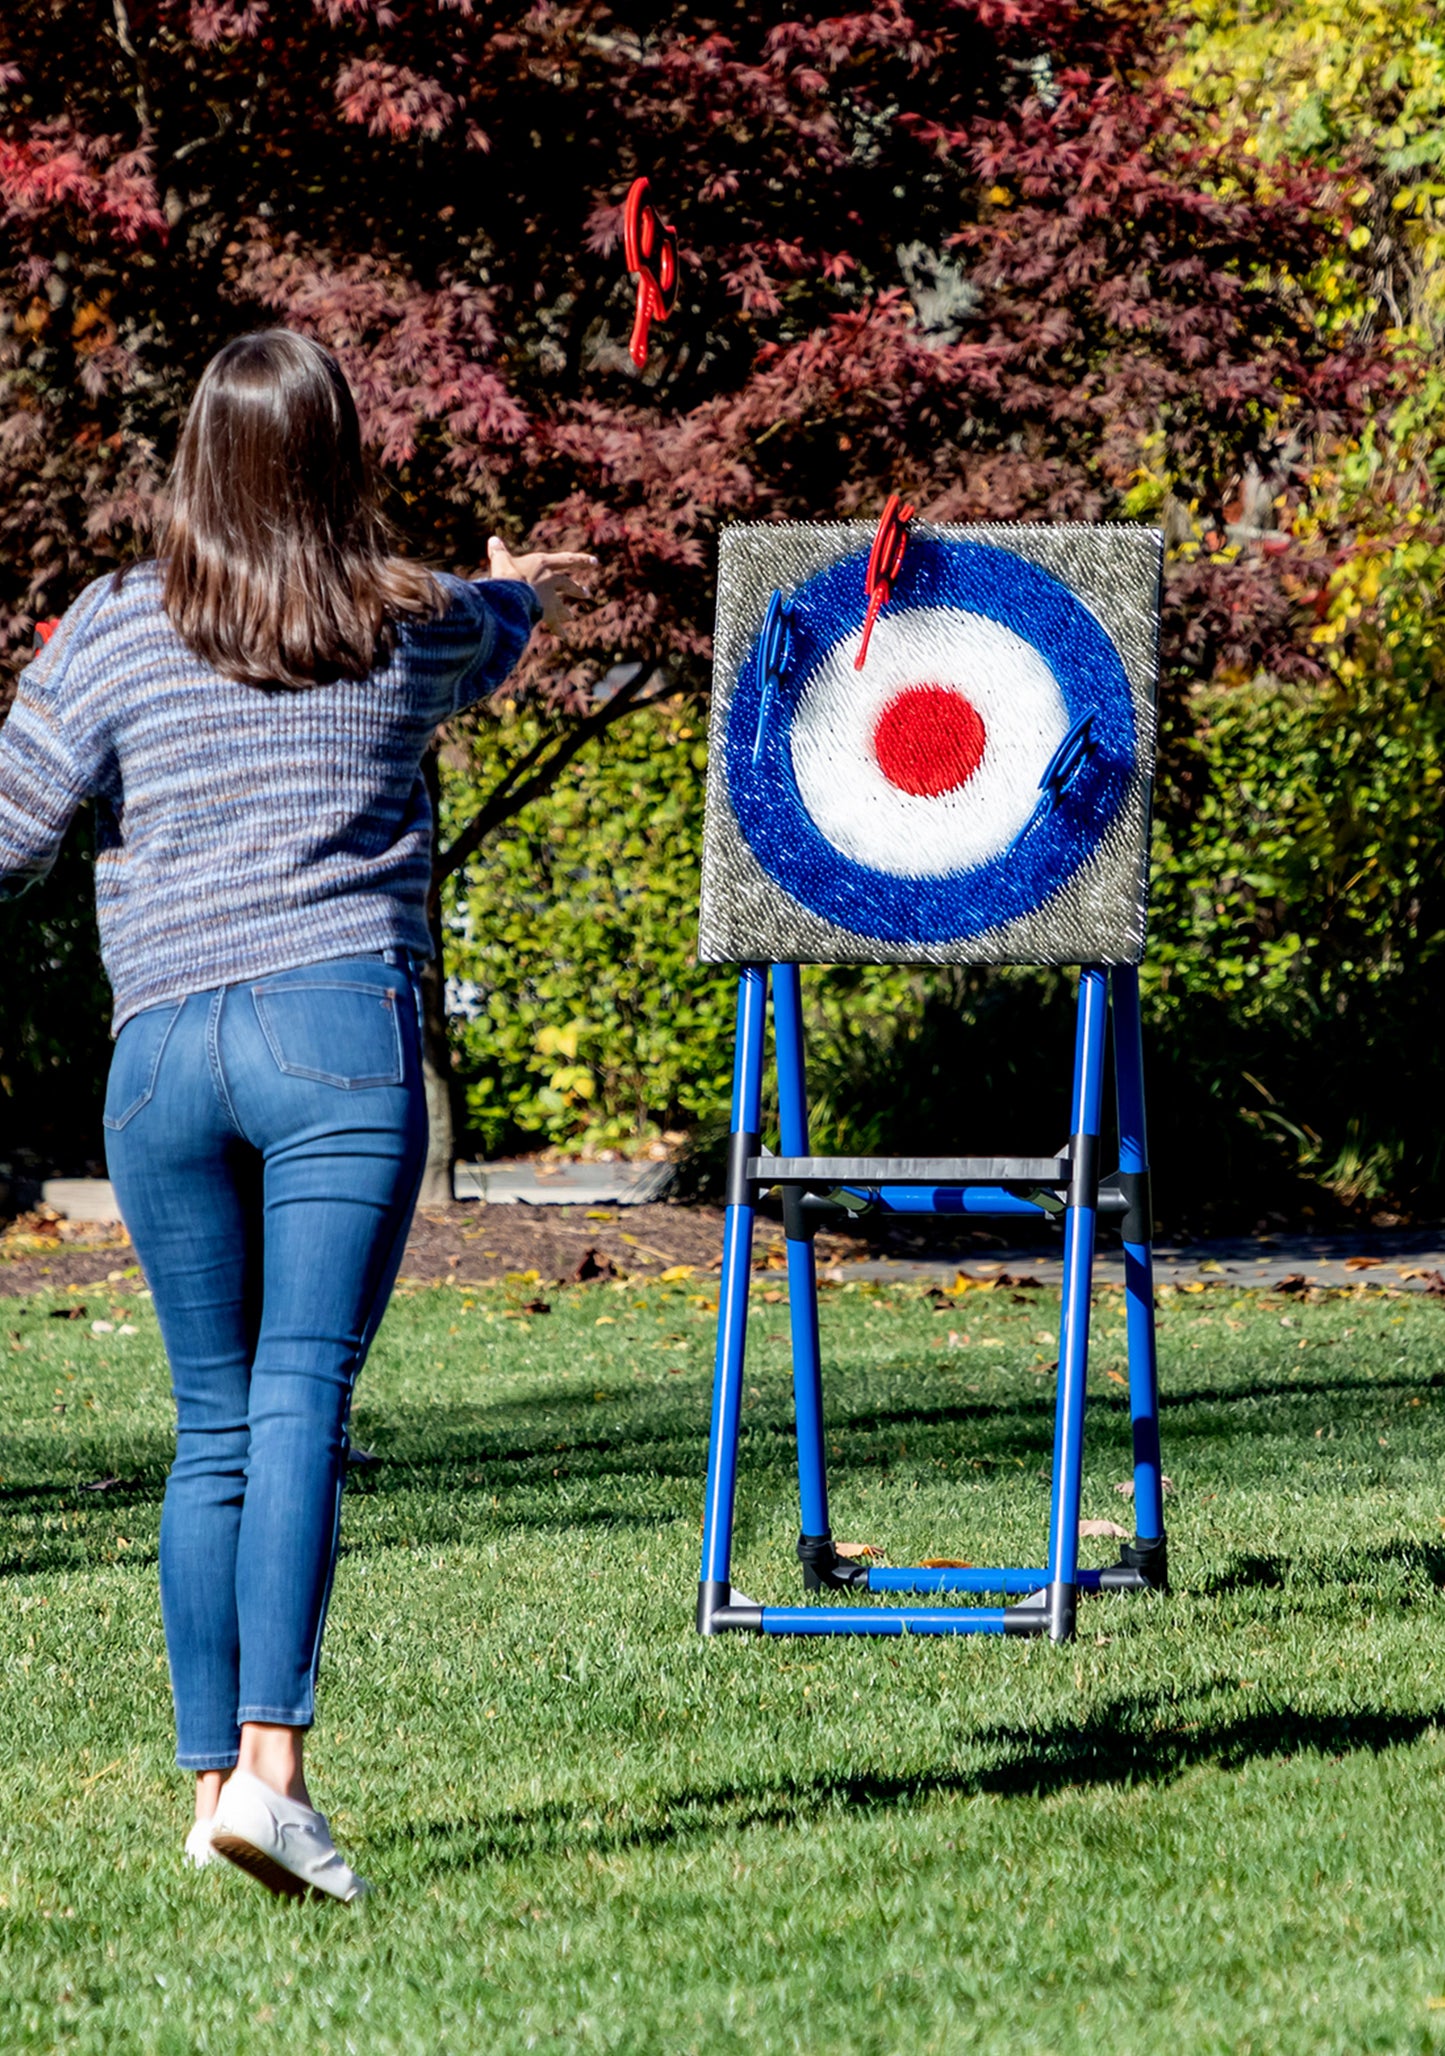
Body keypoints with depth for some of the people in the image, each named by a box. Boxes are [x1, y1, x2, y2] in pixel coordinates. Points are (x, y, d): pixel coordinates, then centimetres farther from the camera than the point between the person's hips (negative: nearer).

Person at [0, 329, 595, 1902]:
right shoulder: (416, 628, 8)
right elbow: (497, 628, 33)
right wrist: (530, 588, 56)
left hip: (158, 1049, 2)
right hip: (339, 1023, -2)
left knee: (214, 1422, 9)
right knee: (301, 1401, -10)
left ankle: (210, 1774, 9)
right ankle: (269, 1759, -23)